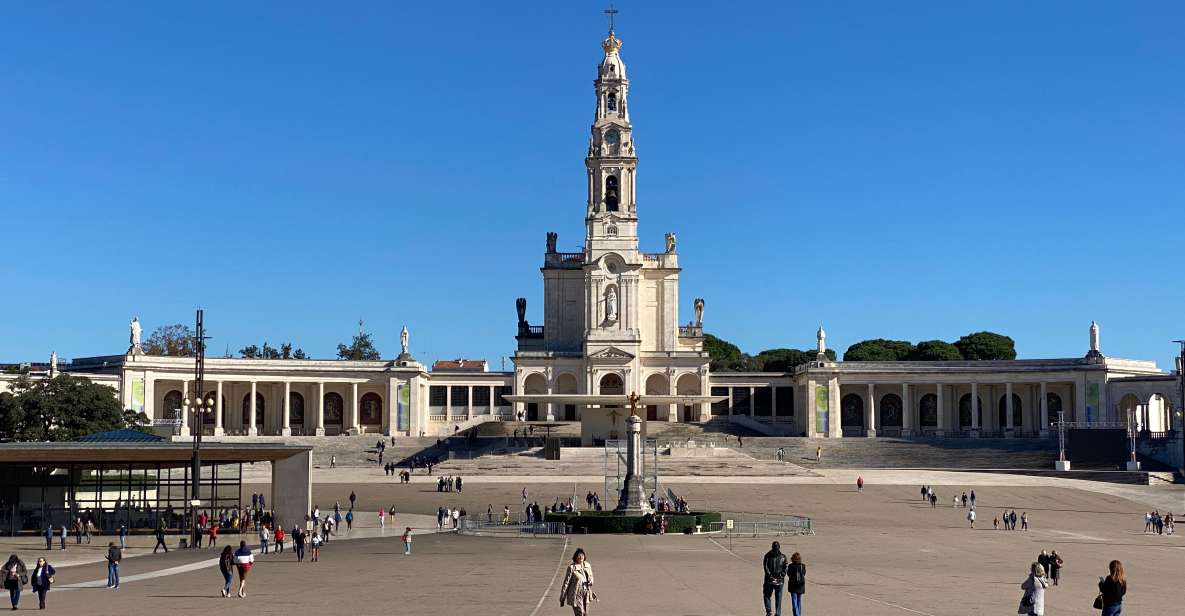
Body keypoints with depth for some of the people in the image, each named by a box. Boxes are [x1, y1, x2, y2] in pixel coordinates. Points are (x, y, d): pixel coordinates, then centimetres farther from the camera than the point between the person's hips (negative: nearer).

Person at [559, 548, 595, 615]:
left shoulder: (587, 565, 2)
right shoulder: (572, 567, -14)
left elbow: (591, 577, 19)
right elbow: (566, 583, -10)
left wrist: (590, 582, -8)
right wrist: (562, 599, -8)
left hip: (586, 594, 6)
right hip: (576, 595, -6)